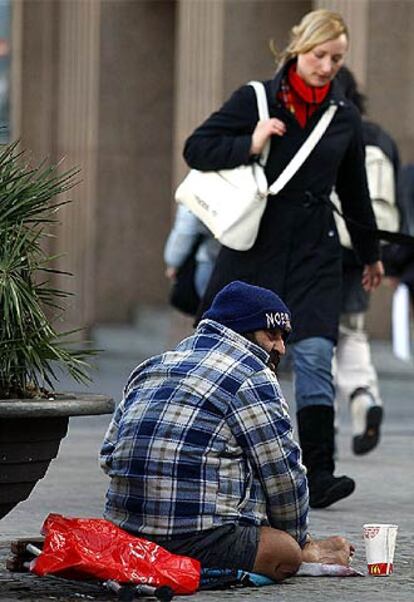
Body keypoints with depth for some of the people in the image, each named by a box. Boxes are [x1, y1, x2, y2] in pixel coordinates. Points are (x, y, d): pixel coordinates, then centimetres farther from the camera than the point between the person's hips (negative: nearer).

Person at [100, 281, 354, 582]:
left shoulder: (152, 367, 20)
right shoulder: (253, 378, -4)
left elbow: (109, 455, 21)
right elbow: (285, 474, -1)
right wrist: (296, 539, 16)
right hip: (197, 542, -9)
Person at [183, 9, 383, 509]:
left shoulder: (344, 116, 9)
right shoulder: (257, 99, -1)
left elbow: (354, 191, 21)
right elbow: (196, 149, -3)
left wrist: (370, 253, 28)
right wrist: (249, 146, -18)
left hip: (314, 252, 2)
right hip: (253, 244, -1)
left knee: (314, 355, -11)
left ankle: (318, 475, -15)